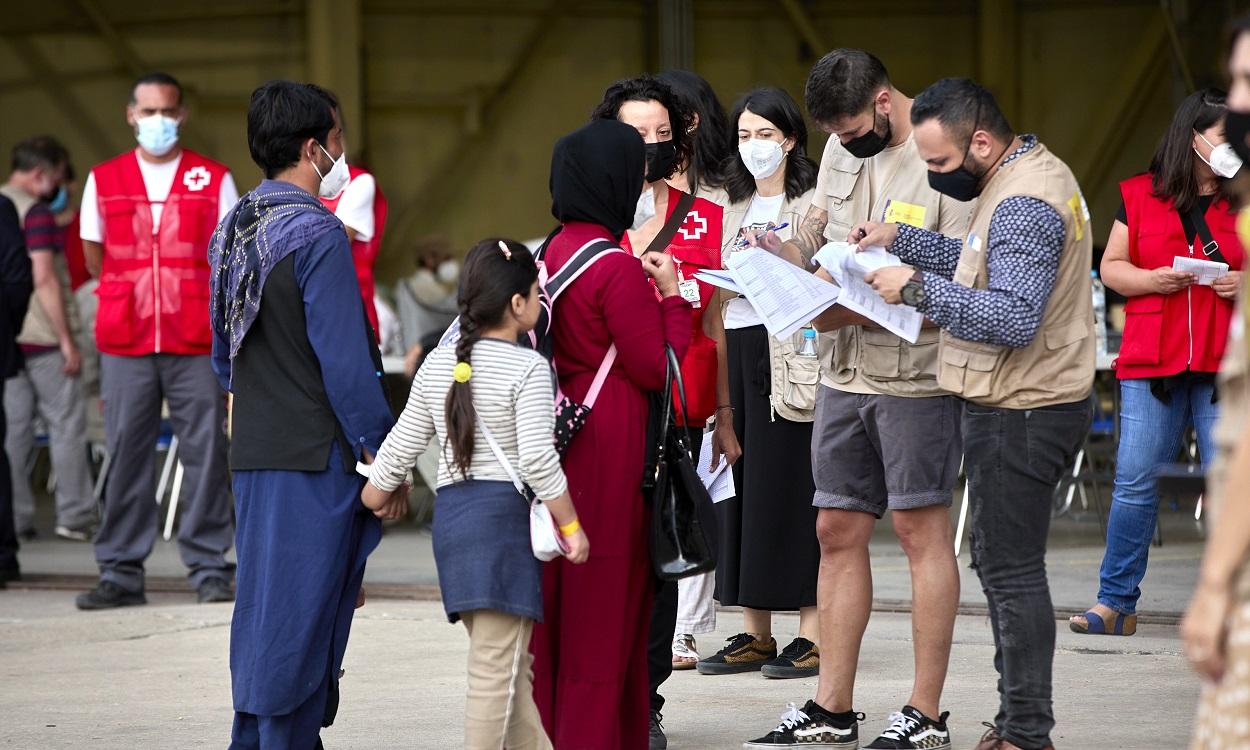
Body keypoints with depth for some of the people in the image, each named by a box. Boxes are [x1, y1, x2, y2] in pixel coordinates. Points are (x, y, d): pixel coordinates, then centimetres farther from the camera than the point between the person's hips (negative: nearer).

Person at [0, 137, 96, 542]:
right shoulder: (35, 212, -12)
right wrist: (67, 340, -14)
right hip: (39, 336, -7)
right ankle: (74, 516, -1)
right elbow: (44, 280, -17)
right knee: (67, 423, 0)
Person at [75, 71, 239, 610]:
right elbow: (94, 258, 17)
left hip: (196, 343, -1)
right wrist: (131, 294, 13)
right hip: (124, 343, 1)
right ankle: (121, 572, 5)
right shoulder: (103, 181, 10)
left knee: (206, 451, -2)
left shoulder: (214, 180, 7)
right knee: (126, 453, 0)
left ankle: (209, 566, 4)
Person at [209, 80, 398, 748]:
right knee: (300, 616, -5)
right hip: (318, 455, -8)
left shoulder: (233, 229, 12)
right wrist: (383, 456, -13)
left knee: (264, 608, 14)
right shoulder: (317, 234, -15)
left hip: (254, 454, 8)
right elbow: (343, 359, -17)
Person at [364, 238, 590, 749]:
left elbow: (399, 449, 13)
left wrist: (362, 509, 27)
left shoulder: (438, 364, 11)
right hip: (505, 514, -7)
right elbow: (537, 458, -15)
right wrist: (571, 526, -7)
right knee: (497, 666, -6)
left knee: (511, 665, 15)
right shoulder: (527, 368, -8)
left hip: (450, 514, 7)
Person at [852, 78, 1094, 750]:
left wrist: (918, 288, -22)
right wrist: (901, 240, 10)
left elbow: (1012, 317, -28)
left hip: (1019, 415, -11)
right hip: (1018, 408, 11)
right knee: (999, 563, 15)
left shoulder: (1025, 204, -21)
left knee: (1011, 570, -7)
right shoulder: (1027, 173, 12)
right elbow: (985, 262, 20)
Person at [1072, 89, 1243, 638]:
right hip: (1150, 362, 0)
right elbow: (1111, 266, 8)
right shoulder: (1141, 196, 9)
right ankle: (1115, 603, 7)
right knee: (1134, 485, 0)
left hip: (1226, 366, 0)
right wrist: (1153, 279, -10)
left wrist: (1243, 284, -9)